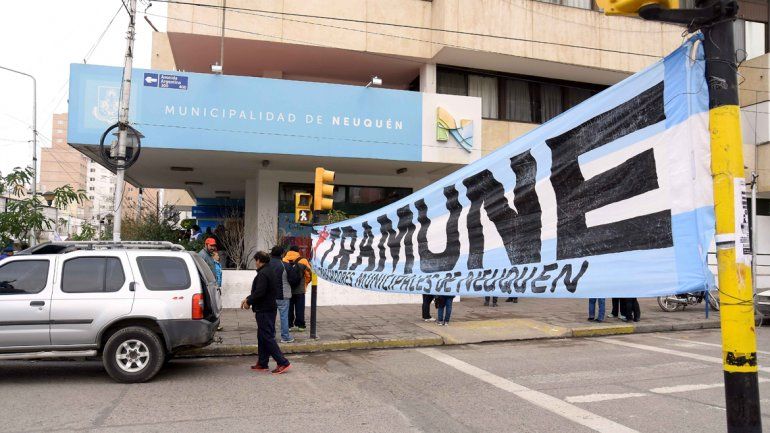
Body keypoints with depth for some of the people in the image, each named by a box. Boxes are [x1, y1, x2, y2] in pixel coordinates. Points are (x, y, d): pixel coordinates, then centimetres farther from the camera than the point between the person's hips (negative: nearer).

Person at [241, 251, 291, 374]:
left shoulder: (263, 274, -18)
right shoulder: (270, 272, 14)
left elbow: (259, 292, -24)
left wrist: (249, 302, -10)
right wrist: (248, 298, 13)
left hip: (264, 311, -10)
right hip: (270, 309, 10)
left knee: (267, 337, -7)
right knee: (263, 337, 16)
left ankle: (283, 362, -8)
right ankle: (262, 363, 22)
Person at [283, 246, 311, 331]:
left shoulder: (283, 261, -3)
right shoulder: (303, 261, -6)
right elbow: (309, 275, -5)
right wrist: (305, 284, 13)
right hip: (300, 290, -1)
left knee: (288, 308, 10)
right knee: (300, 308, 8)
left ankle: (288, 325, 12)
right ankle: (300, 325, 10)